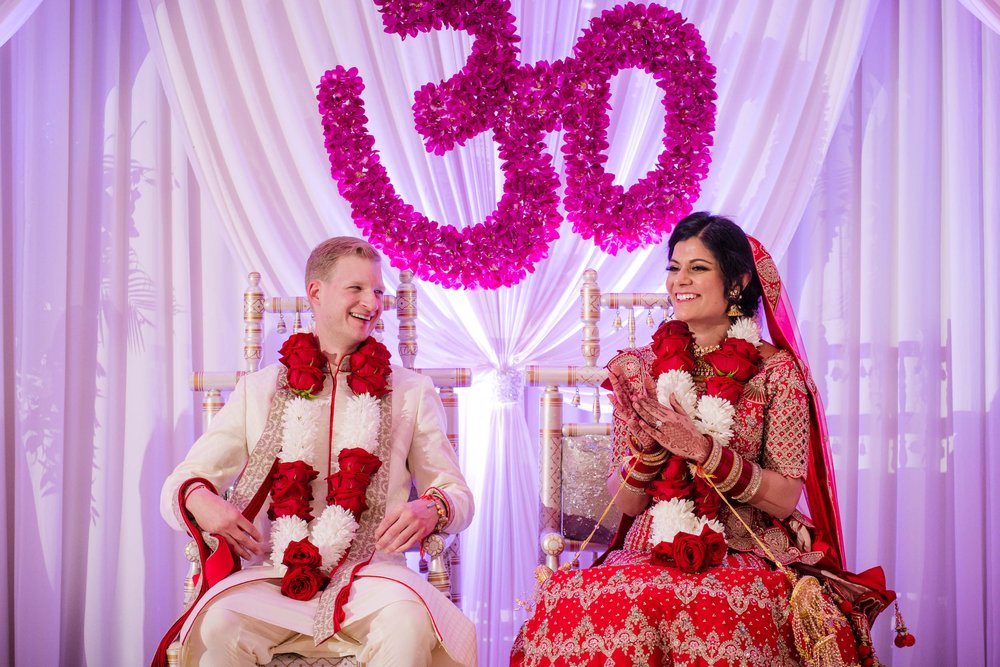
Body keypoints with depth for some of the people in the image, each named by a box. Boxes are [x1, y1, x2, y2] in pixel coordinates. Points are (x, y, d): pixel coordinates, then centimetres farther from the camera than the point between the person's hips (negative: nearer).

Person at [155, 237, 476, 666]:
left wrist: (432, 509, -11)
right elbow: (178, 484, 13)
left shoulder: (411, 392, 15)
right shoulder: (258, 390, 15)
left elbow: (458, 494, 14)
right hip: (271, 577, 1)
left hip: (369, 575, 0)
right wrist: (198, 499, -13)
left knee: (408, 625, -35)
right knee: (219, 624, -32)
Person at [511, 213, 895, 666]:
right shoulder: (639, 369, 9)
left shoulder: (775, 369, 1)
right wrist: (647, 445, -14)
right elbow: (626, 502, 7)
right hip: (651, 555, 3)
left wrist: (703, 450, -18)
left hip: (750, 557, -2)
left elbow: (785, 498, -5)